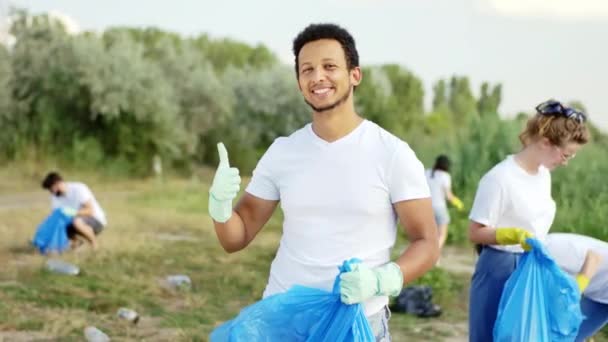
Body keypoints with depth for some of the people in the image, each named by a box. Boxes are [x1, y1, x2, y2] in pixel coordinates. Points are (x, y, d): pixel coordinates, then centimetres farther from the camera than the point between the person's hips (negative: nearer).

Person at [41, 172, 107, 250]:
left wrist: (73, 212, -37)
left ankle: (95, 245, -16)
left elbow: (90, 211, -23)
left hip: (96, 221, -7)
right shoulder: (55, 196, -1)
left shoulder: (78, 189, -21)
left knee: (77, 222, -38)